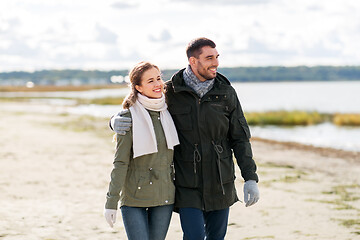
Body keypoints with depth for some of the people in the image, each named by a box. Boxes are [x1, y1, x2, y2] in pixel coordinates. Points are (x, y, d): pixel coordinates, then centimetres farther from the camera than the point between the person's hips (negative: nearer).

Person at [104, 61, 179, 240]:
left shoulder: (168, 113, 6)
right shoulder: (129, 118, -10)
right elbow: (120, 162, -10)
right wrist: (111, 202, -12)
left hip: (164, 197, 5)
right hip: (134, 198, -5)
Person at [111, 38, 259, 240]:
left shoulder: (226, 93, 0)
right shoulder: (170, 92, -5)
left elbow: (240, 138, 4)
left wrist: (250, 178, -3)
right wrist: (117, 121, -19)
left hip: (220, 184, 3)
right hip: (187, 184, -2)